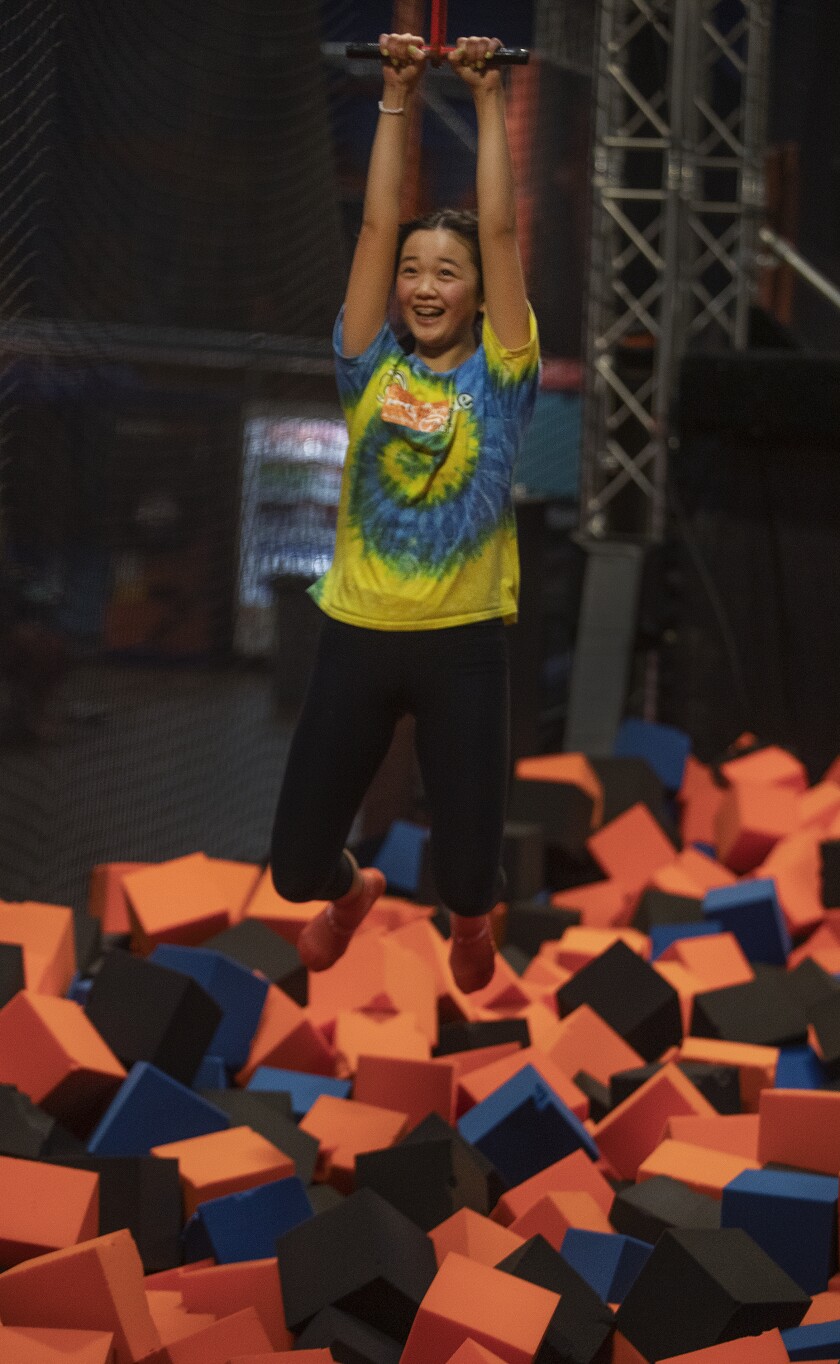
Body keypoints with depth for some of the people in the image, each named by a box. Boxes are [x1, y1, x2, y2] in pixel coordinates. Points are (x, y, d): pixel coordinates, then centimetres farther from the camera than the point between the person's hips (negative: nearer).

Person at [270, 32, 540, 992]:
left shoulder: (500, 374, -2)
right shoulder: (371, 369, 1)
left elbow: (499, 230, -8)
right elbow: (376, 225, -4)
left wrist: (487, 99, -7)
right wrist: (396, 98, -4)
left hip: (463, 643, -2)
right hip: (357, 635, 2)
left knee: (467, 870, 0)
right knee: (295, 864, 4)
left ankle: (467, 919, 40)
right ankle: (353, 892, 43)